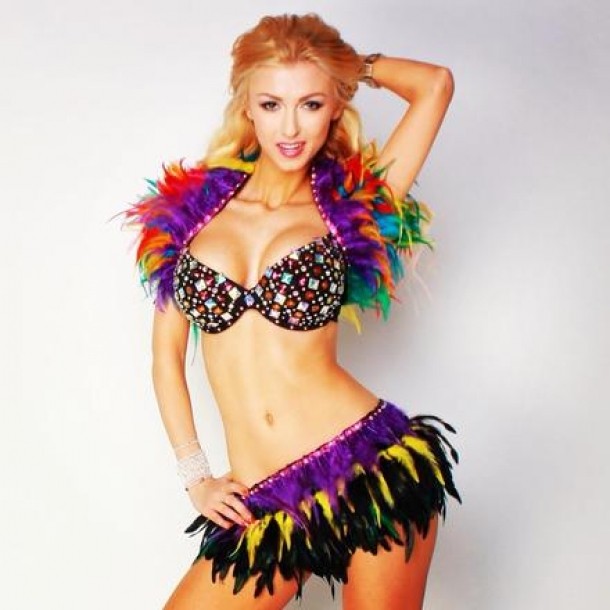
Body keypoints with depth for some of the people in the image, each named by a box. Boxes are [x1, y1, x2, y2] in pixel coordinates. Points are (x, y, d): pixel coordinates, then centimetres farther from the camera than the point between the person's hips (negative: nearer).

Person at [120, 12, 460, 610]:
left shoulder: (351, 207, 2)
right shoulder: (192, 204, 7)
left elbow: (436, 83, -3)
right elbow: (167, 350, 12)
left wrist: (349, 63, 11)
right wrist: (195, 475, 7)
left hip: (374, 467, -2)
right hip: (263, 505, 2)